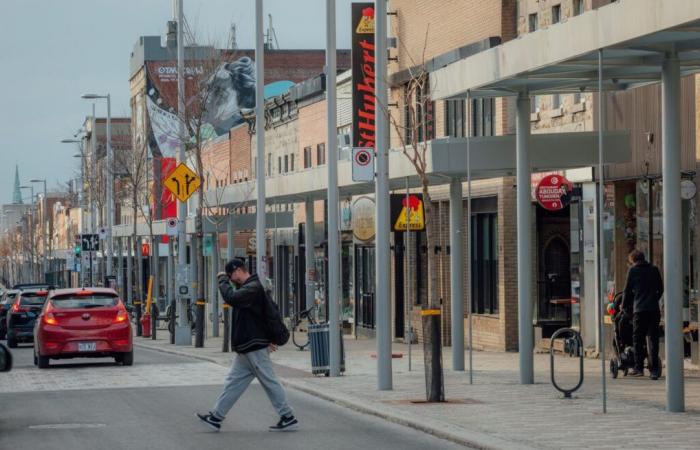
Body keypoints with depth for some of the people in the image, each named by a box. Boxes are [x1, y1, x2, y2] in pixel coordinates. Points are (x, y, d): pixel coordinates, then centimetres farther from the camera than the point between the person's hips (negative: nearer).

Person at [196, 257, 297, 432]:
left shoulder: (253, 288, -16)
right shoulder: (248, 288, 17)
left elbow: (231, 298, -30)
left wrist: (223, 280, -13)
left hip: (254, 348, -10)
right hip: (246, 348, 10)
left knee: (270, 382, -5)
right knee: (234, 381, 10)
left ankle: (288, 418, 0)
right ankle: (216, 417, 13)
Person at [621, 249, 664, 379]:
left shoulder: (633, 270, 3)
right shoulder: (654, 269, 12)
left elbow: (627, 290, 7)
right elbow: (660, 289, 18)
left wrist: (624, 307, 20)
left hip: (639, 309, -3)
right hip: (654, 309, 3)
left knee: (638, 339, 6)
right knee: (653, 339, 3)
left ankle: (638, 368, 3)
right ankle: (654, 370, -2)